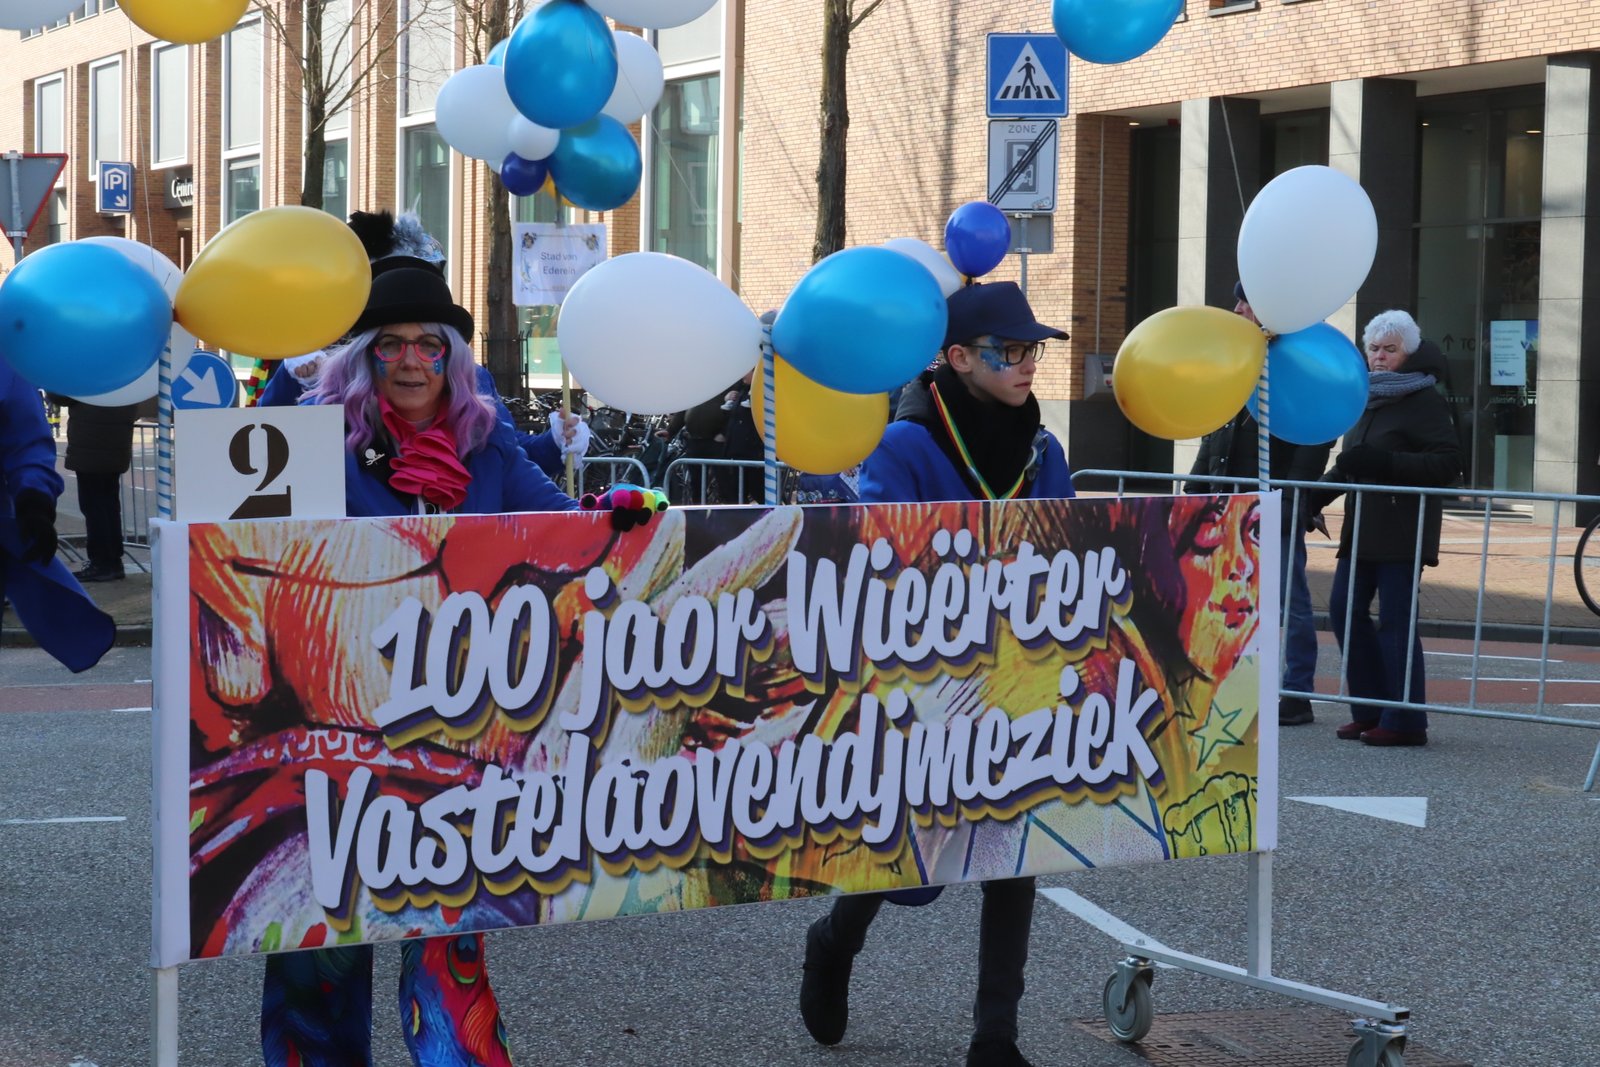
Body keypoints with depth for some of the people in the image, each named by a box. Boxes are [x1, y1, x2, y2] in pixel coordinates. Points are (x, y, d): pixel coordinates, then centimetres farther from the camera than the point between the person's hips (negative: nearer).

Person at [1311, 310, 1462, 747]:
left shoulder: (1424, 401, -6)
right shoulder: (1367, 399, 17)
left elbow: (1448, 464, -14)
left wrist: (1385, 462, -22)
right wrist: (1320, 493, 13)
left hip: (1404, 528, -8)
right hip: (1362, 526, 8)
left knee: (1395, 620, -8)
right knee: (1344, 609, 5)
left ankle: (1405, 720, -1)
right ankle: (1370, 710, 14)